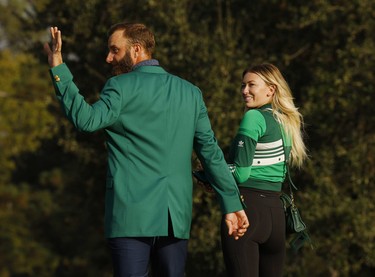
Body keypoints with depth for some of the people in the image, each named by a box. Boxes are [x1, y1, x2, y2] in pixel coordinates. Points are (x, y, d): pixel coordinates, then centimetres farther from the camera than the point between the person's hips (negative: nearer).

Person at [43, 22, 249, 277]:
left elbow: (88, 119, -20)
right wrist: (232, 204, 12)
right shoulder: (190, 92, 13)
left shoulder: (122, 87, -4)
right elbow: (211, 152, 10)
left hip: (131, 215, -5)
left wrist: (59, 70, -16)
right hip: (176, 216, 5)